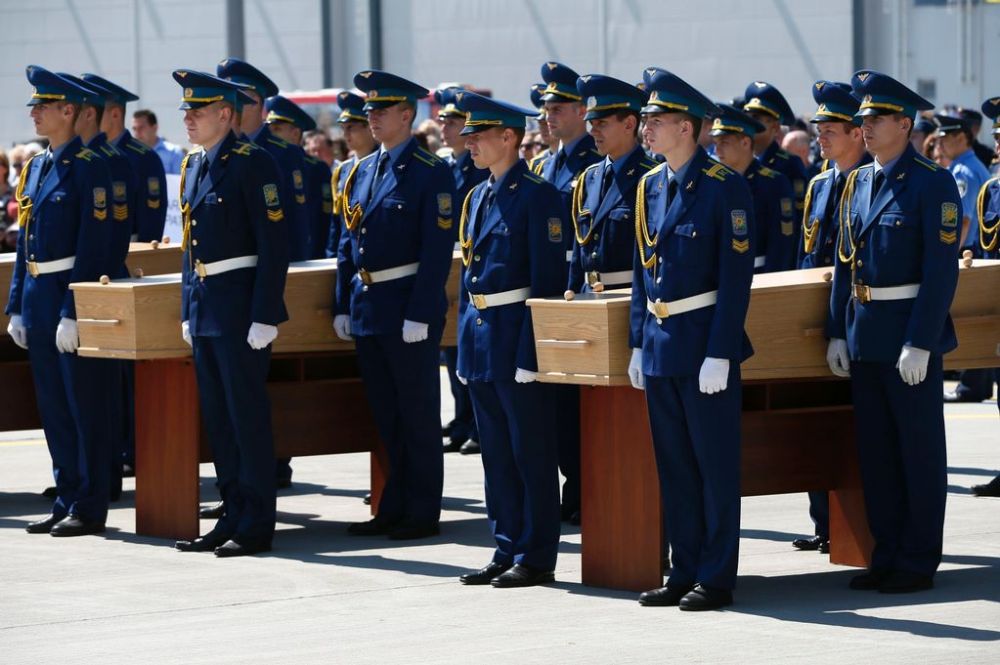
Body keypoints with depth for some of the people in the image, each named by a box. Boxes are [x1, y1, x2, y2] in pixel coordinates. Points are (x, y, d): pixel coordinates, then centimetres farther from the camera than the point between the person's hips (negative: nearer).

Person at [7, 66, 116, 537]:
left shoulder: (88, 168, -11)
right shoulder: (35, 168, 14)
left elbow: (92, 247, -16)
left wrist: (72, 313, -19)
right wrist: (16, 306, 13)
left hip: (72, 295, -8)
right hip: (38, 299, 8)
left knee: (84, 406, -2)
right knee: (53, 407, 11)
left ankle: (90, 507, 2)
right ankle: (67, 501, 18)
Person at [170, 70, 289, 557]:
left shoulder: (251, 164, -12)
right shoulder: (192, 166, 13)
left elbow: (274, 246, -15)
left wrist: (265, 317, -19)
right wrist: (187, 310, 15)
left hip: (241, 308, -8)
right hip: (204, 309, 8)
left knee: (248, 417, -4)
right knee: (217, 419, 11)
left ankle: (256, 527, 1)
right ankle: (232, 517, 18)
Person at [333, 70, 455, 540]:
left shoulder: (431, 174, -9)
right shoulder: (360, 172, 13)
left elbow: (438, 250, -14)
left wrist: (419, 315, -19)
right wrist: (343, 306, 10)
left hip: (409, 308, -7)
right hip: (367, 308, 7)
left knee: (418, 414, 0)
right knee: (385, 415, 12)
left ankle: (423, 513, 6)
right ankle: (393, 509, 19)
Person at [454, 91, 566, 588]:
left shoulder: (536, 195, -11)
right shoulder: (477, 198, 14)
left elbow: (548, 278, -15)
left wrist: (531, 350, -19)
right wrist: (466, 344, 15)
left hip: (518, 336, -8)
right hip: (481, 338, 9)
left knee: (531, 453, -2)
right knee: (496, 453, 11)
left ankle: (536, 557, 3)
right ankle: (507, 551, 18)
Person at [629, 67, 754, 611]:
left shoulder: (725, 188, -11)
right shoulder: (650, 187, 11)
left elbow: (736, 277, -14)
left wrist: (719, 355, -18)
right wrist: (638, 343, 12)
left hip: (704, 341, -7)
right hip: (659, 342, 7)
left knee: (715, 463, -1)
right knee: (673, 464, 11)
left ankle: (716, 579, 4)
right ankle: (684, 572, 18)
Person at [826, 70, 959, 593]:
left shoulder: (933, 184, -10)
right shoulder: (858, 183, 11)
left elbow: (942, 270, -15)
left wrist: (919, 344, -19)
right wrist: (837, 332, 9)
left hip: (910, 333, -7)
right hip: (862, 334, 7)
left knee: (920, 451, 1)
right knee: (875, 450, 10)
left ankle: (919, 562, 6)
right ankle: (886, 555, 18)